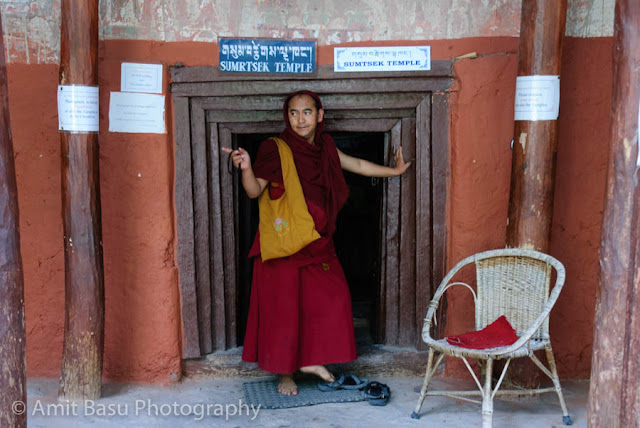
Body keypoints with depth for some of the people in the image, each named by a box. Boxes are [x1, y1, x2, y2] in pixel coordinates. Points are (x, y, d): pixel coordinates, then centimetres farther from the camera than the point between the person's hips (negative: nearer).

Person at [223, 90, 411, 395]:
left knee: (331, 298, 4)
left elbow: (357, 165, 22)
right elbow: (255, 190, -13)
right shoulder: (275, 150, -10)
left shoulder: (324, 147, 7)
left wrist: (394, 171, 31)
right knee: (283, 305, 0)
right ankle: (286, 373, 16)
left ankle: (312, 359, 22)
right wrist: (245, 167, -33)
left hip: (317, 242, 6)